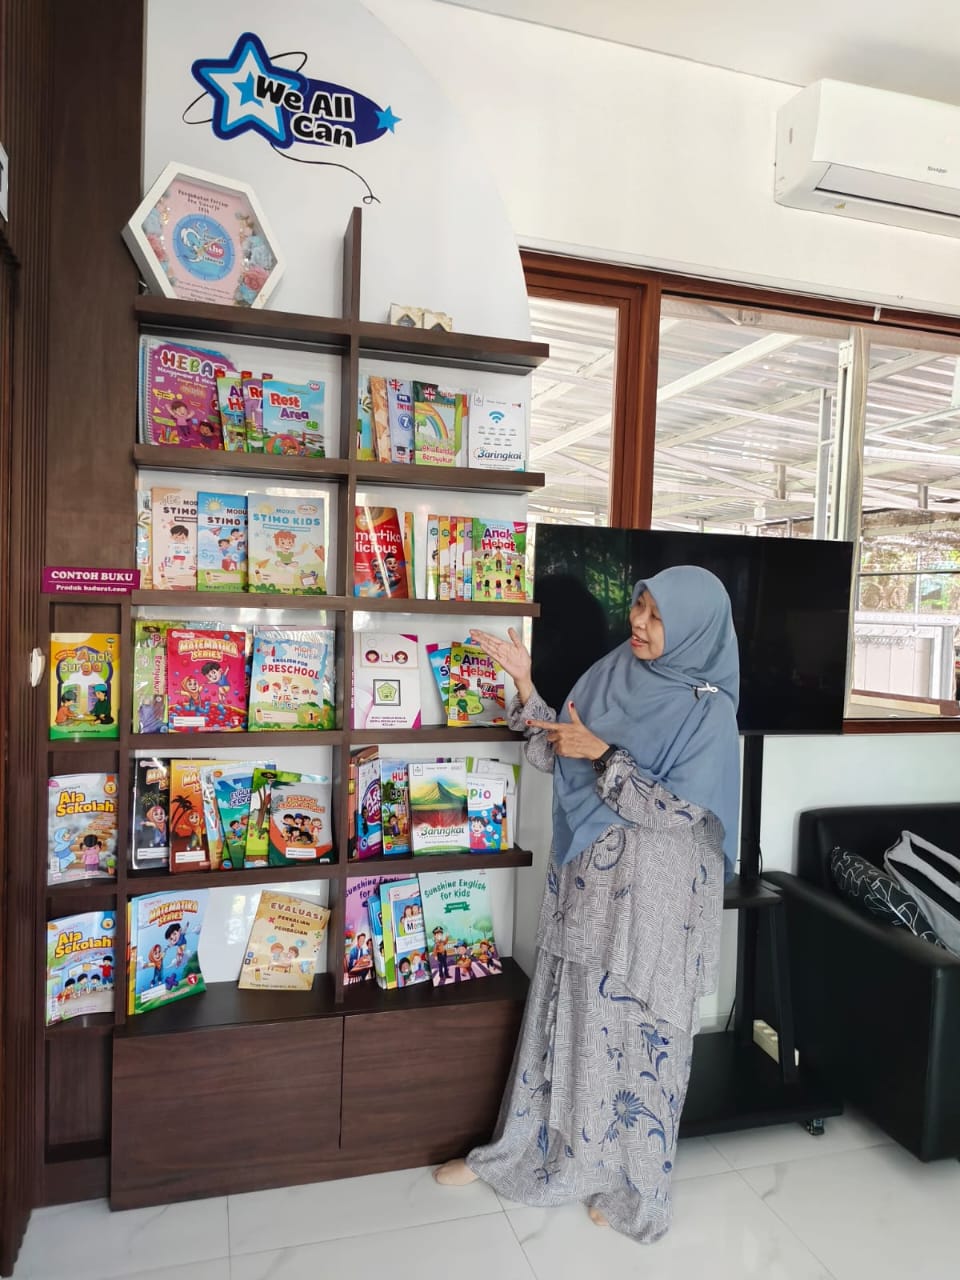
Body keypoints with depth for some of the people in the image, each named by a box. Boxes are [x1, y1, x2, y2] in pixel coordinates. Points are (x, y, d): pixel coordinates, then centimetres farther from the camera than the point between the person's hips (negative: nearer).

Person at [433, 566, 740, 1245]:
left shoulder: (708, 711, -15)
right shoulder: (611, 674, 2)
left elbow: (680, 811, -18)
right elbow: (558, 752, 6)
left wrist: (603, 755, -22)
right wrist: (524, 682, -4)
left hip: (653, 893, -5)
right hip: (587, 878, 6)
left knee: (634, 1022, 8)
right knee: (567, 1007, 18)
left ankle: (630, 1179, 31)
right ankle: (526, 1148, 37)